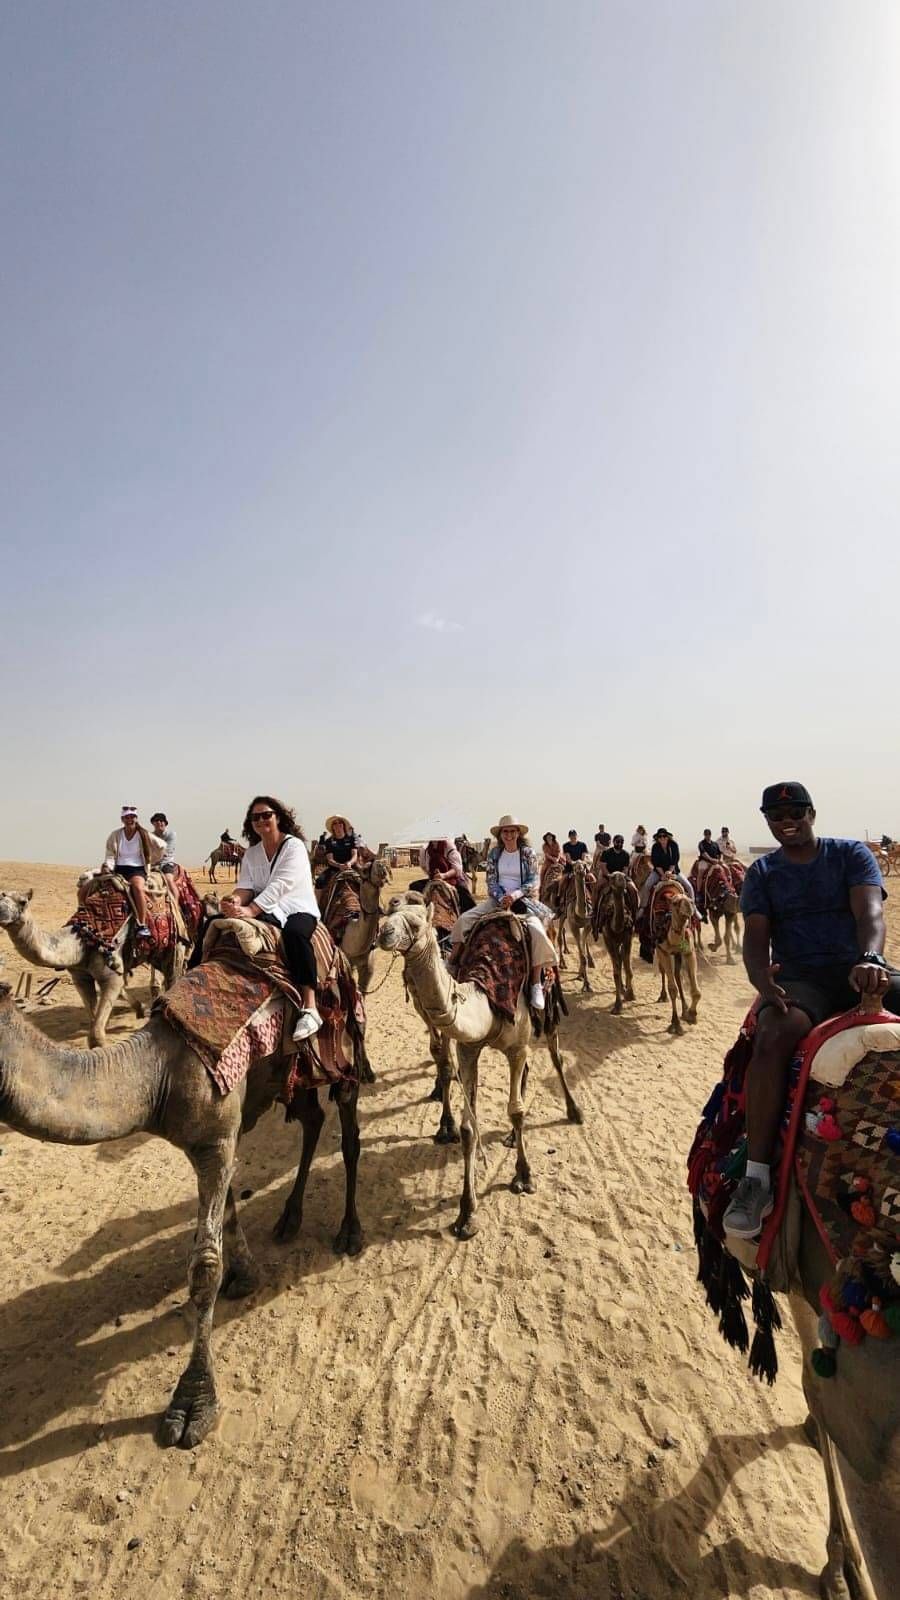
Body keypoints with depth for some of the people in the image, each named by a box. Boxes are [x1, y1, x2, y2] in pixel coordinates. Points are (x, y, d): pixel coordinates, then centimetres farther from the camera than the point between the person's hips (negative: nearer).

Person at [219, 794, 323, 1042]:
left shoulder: (294, 846, -8)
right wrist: (235, 900, -24)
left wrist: (250, 910, -33)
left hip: (299, 910, -5)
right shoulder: (251, 853, 13)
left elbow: (279, 885, -21)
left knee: (294, 933, -40)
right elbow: (245, 886, 1)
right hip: (268, 912, 5)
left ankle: (310, 1009, -42)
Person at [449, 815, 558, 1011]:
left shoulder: (528, 853, 0)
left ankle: (536, 985, -23)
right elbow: (491, 881, 4)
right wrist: (502, 898, -13)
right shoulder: (494, 853, 6)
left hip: (522, 900, -3)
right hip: (497, 899, 3)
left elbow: (532, 883, -3)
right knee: (463, 920, -17)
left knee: (537, 932, -31)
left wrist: (514, 895, -17)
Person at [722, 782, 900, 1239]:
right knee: (773, 1035, -34)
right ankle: (756, 1177, -32)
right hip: (799, 979, -1)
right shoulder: (761, 874, 11)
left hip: (860, 972, 1)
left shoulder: (851, 854, 9)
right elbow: (755, 937, 2)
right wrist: (763, 981, -21)